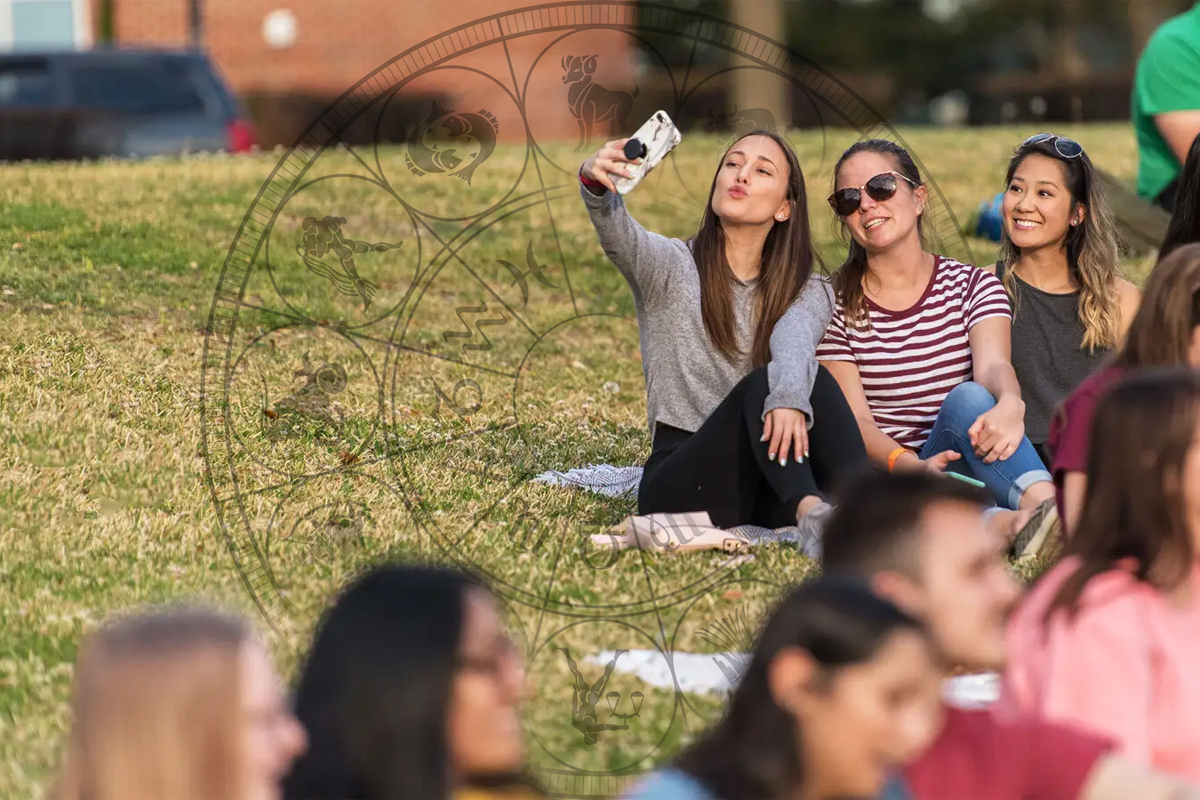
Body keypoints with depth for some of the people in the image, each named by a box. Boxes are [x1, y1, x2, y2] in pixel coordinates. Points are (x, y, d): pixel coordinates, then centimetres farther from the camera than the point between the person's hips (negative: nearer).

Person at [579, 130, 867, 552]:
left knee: (812, 378, -26)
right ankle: (812, 514, -55)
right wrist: (596, 184, -41)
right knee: (762, 384, -29)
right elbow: (618, 236, -17)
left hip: (766, 494, 2)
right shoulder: (670, 267, 8)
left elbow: (793, 342, -14)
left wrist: (789, 398, -39)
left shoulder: (806, 293, 11)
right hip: (678, 481, -2)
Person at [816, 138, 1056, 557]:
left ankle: (1042, 505, -57)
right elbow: (854, 419, -4)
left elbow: (993, 364, -12)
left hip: (968, 468, 1)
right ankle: (1013, 525, -60)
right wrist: (910, 465, -27)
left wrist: (1010, 405, -39)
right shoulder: (835, 304, 8)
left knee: (968, 397, -31)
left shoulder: (973, 286, 10)